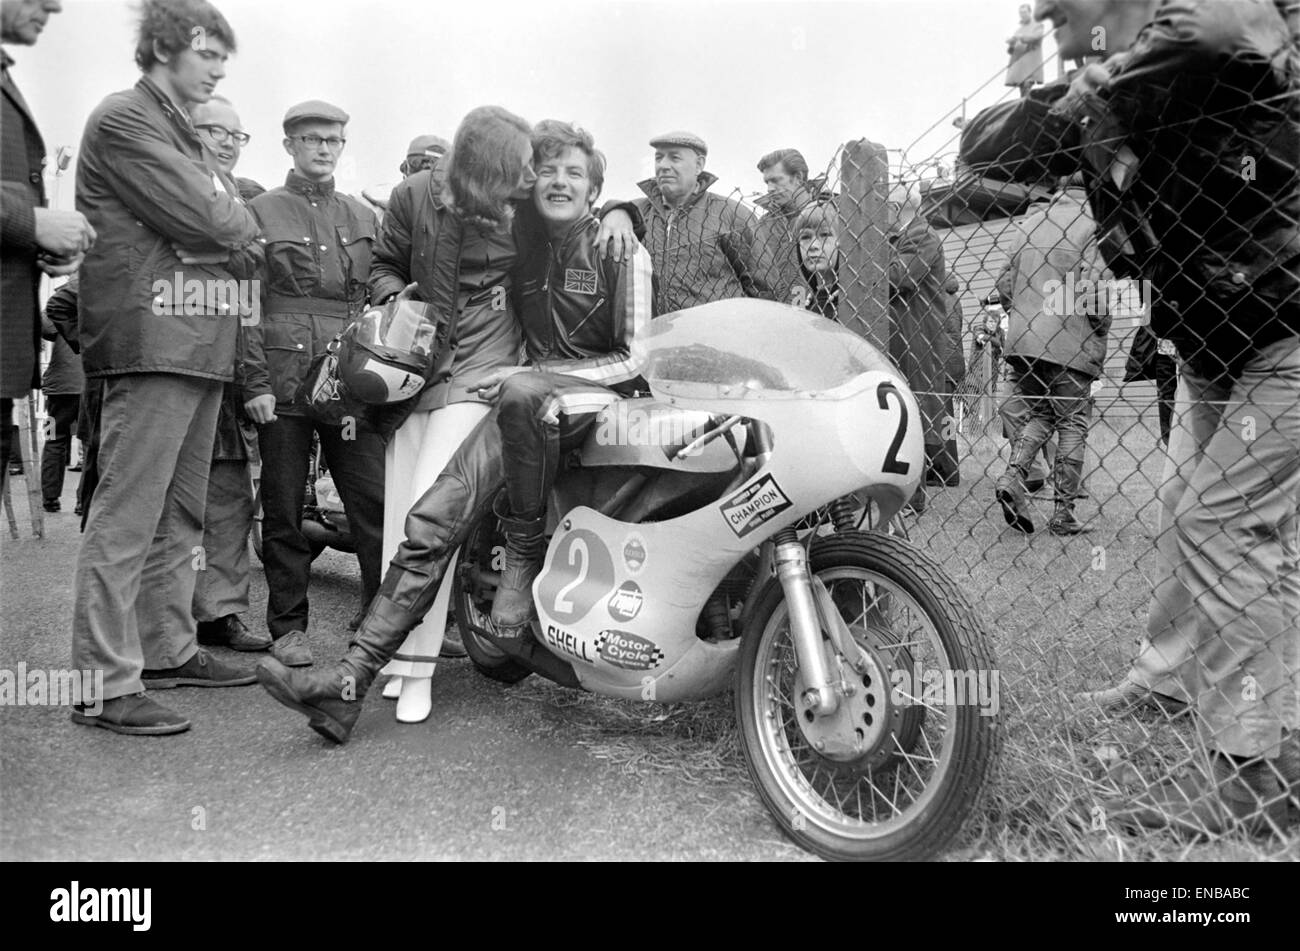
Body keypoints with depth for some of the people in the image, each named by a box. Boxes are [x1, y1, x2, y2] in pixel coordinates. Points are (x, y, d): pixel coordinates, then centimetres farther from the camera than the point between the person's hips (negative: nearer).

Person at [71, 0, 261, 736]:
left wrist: (229, 227, 0)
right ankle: (105, 683, -4)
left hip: (198, 343, 10)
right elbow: (203, 220, -14)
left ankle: (167, 648, 23)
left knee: (180, 512, 13)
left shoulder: (177, 130, 25)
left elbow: (232, 243, 19)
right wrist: (245, 221, 4)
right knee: (127, 515, -8)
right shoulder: (126, 119, -4)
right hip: (153, 337, -10)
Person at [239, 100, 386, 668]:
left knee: (374, 500, -4)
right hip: (284, 380, -2)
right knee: (283, 508, 3)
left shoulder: (363, 217, 19)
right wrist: (254, 382, -8)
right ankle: (287, 626, 13)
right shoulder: (259, 212, 10)